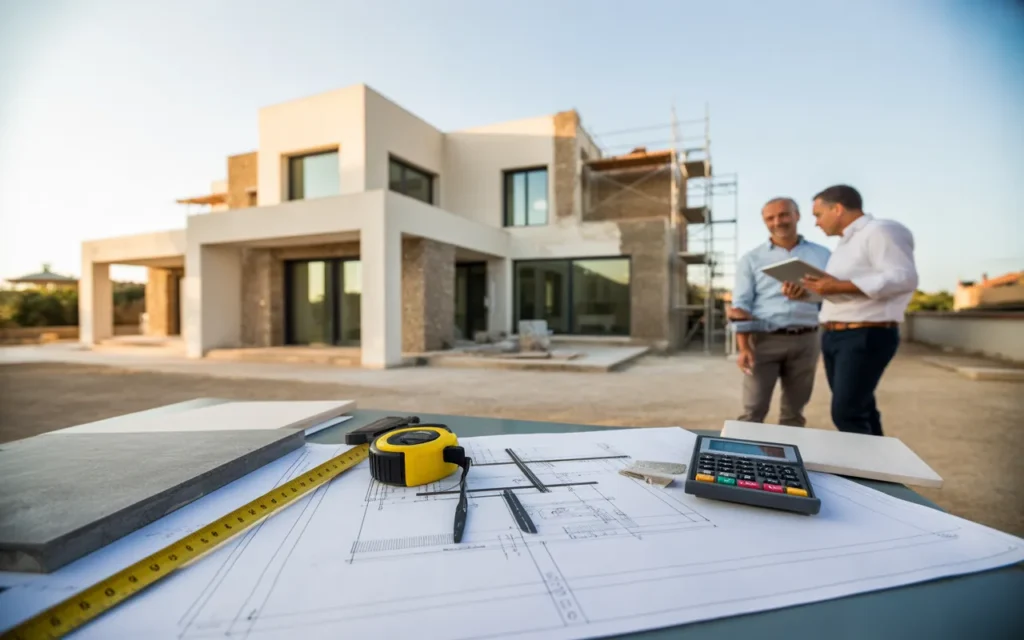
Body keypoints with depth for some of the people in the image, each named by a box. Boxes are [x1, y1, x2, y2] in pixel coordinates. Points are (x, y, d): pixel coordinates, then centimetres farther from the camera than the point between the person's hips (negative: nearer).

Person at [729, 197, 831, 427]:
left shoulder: (821, 255, 11)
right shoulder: (751, 259, 5)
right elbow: (741, 305, -1)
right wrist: (743, 348, -11)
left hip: (806, 340, 2)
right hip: (765, 340, -2)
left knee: (794, 410, 11)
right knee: (754, 409, -4)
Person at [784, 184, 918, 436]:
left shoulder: (879, 231, -9)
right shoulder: (846, 242, 19)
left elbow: (904, 278, -20)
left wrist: (840, 287, -25)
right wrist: (806, 292, 4)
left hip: (866, 336, -9)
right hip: (834, 336, 9)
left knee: (846, 414, -11)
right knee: (860, 410, 14)